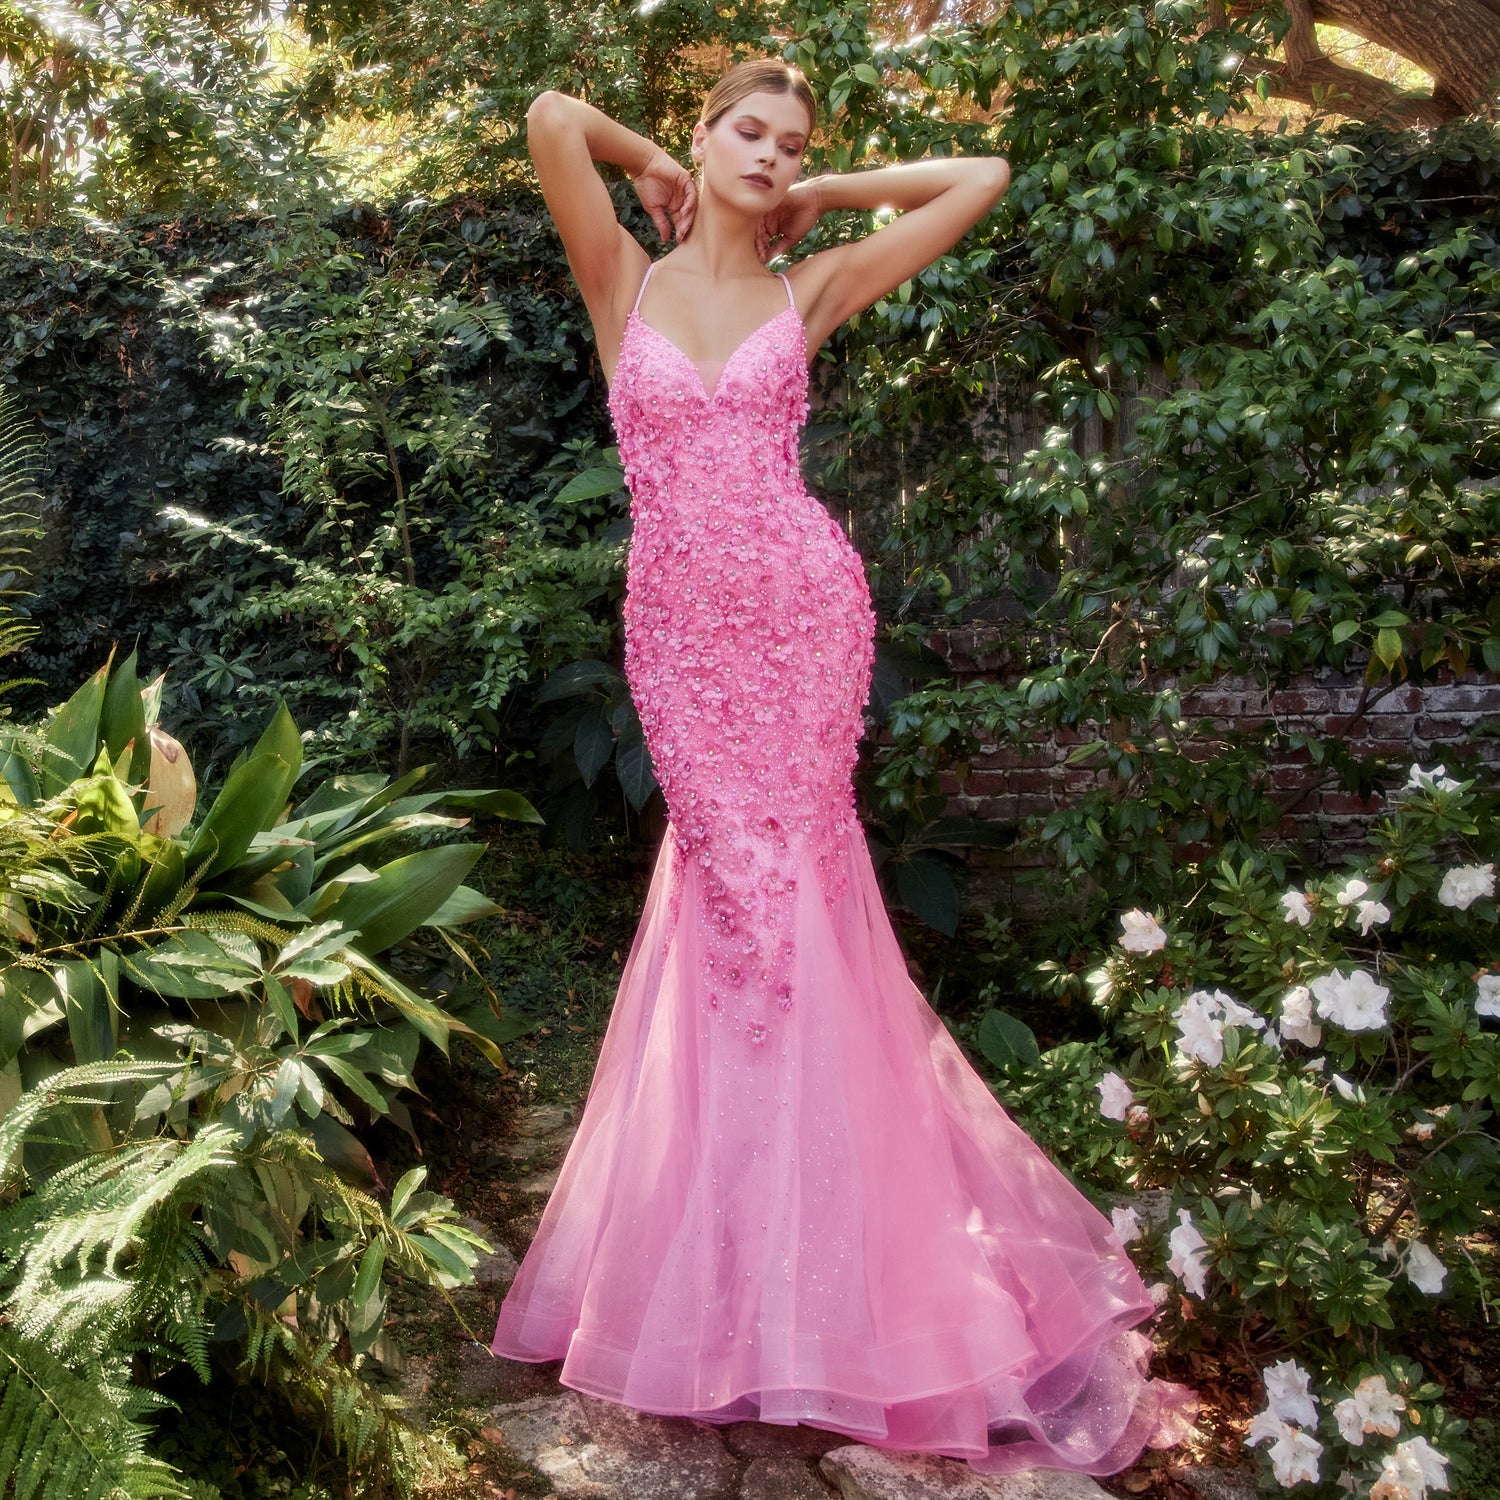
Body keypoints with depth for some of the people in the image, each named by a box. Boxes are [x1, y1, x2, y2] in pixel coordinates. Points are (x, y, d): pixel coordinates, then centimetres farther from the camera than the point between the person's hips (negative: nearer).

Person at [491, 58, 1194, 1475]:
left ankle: (789, 1263, 14)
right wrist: (659, 172, 12)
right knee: (738, 868, 2)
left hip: (804, 610, 0)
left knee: (773, 874, -1)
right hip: (679, 627, 0)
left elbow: (981, 177, 12)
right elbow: (551, 118, -3)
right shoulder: (626, 284, 9)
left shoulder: (809, 291, 9)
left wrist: (826, 196, 15)